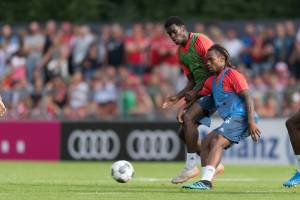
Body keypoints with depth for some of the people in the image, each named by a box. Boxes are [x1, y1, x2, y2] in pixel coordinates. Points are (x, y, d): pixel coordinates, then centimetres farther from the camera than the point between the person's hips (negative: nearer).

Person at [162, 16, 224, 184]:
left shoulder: (200, 41, -13)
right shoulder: (181, 52, 14)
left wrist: (195, 91, -21)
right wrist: (178, 97, 3)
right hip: (201, 91, 9)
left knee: (188, 118, -25)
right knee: (184, 133, 3)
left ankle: (191, 167, -22)